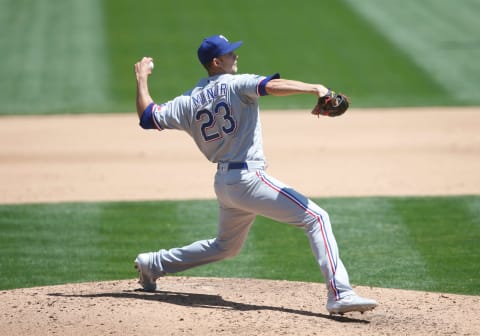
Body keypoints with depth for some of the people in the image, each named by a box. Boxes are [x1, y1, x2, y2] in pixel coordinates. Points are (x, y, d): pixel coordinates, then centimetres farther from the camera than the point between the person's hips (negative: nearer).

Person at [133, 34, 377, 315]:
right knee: (317, 218, -13)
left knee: (225, 246, 32)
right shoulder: (236, 84, -6)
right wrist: (315, 89, -35)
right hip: (249, 179, -8)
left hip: (223, 184, 8)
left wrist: (142, 78, 30)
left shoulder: (188, 102, 12)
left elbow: (148, 117, 17)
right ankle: (340, 294, -28)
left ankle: (152, 264, 38)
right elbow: (271, 86, -25)